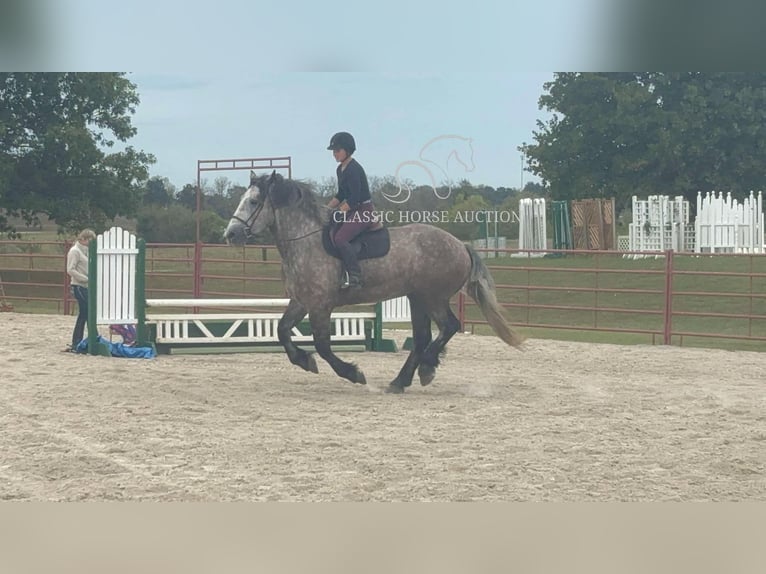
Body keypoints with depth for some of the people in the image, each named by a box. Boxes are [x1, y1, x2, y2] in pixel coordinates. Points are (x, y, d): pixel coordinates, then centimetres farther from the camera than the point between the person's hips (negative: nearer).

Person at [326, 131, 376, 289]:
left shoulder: (354, 169, -18)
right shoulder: (340, 169, 12)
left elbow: (354, 199, -22)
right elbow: (341, 195, 21)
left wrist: (338, 213, -21)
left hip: (364, 211, -10)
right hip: (352, 211, 10)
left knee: (340, 238, -26)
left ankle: (355, 276, -24)